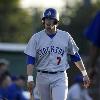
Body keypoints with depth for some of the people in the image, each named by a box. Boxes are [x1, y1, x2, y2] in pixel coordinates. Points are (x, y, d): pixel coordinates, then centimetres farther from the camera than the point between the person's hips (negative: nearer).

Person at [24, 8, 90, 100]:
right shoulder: (36, 38, 1)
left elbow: (75, 56, 12)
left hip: (60, 78, -1)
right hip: (42, 77, 1)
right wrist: (30, 79, -13)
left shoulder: (65, 36, 4)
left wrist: (84, 74, 11)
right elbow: (30, 60, -3)